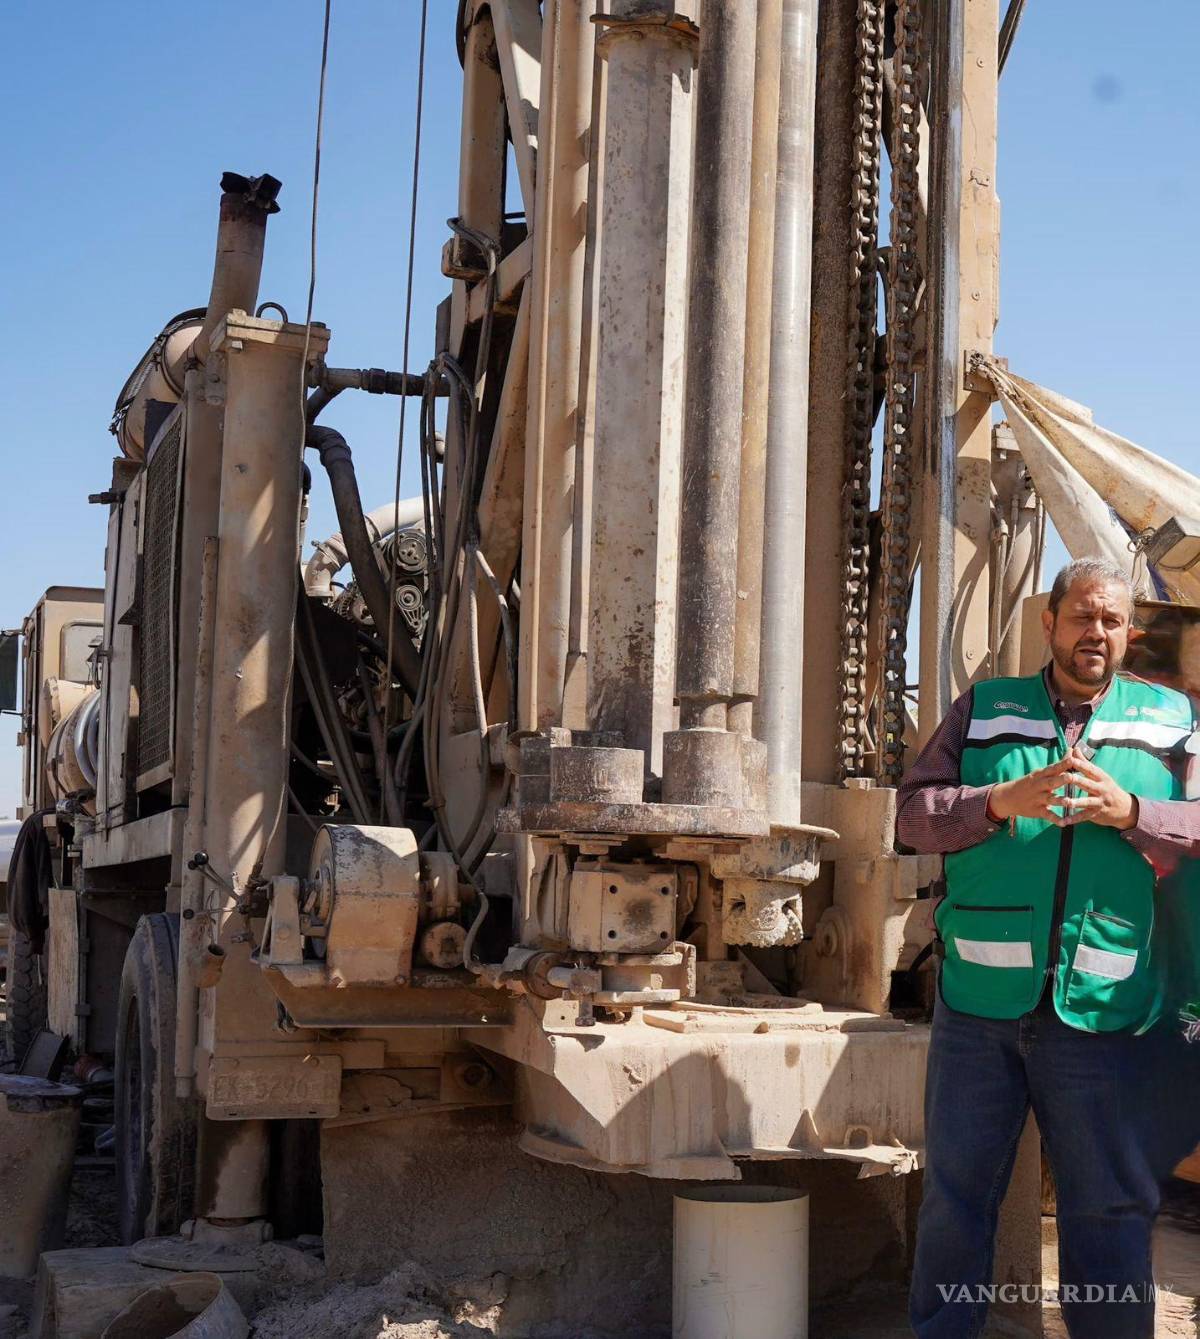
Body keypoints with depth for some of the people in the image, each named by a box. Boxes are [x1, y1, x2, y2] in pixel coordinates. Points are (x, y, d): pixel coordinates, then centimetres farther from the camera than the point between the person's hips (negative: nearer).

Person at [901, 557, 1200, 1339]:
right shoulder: (984, 711, 9)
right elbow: (915, 813, 2)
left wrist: (1129, 812, -14)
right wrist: (1001, 800, -14)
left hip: (1103, 1011, 0)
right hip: (980, 1004, 1)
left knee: (1111, 1211, 7)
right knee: (957, 1195, 10)